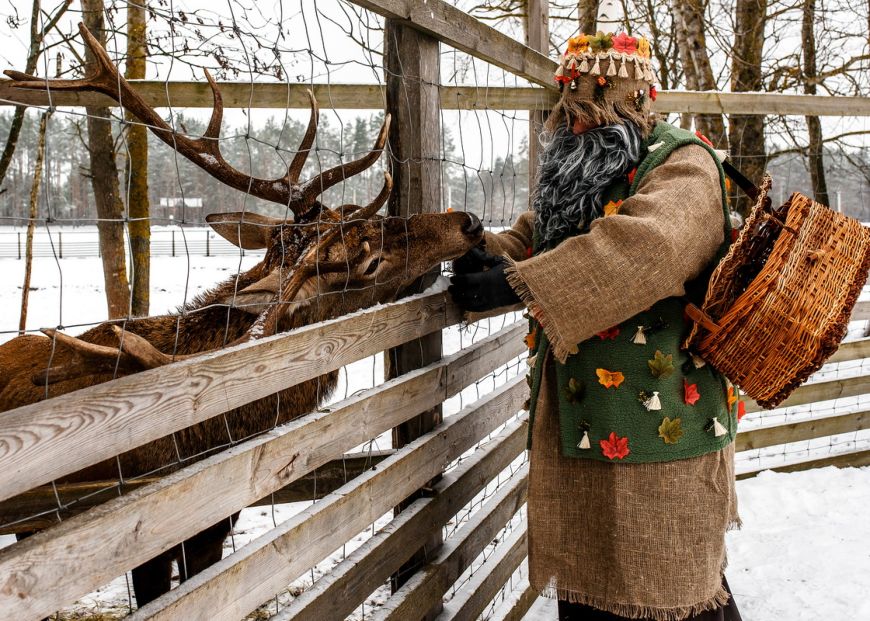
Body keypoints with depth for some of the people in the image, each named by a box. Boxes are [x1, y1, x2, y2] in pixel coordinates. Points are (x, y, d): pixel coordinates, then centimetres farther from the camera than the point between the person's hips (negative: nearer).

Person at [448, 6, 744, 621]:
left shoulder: (681, 167, -10)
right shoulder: (574, 177, 16)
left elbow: (642, 248, -29)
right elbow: (529, 240, 23)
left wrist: (515, 282, -29)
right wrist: (483, 251, 0)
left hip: (654, 422, -8)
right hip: (576, 420, 8)